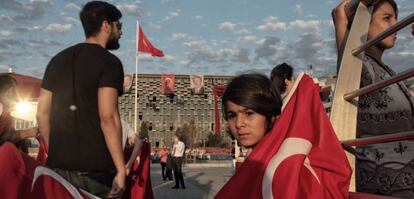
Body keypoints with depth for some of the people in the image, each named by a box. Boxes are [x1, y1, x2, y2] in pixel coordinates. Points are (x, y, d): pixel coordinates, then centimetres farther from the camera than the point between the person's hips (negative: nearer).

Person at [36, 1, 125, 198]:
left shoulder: (58, 60, 12)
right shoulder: (109, 62, -8)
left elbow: (42, 113, 12)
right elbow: (108, 117, -18)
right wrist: (121, 169, -16)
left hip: (58, 165, 6)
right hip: (95, 167, -6)